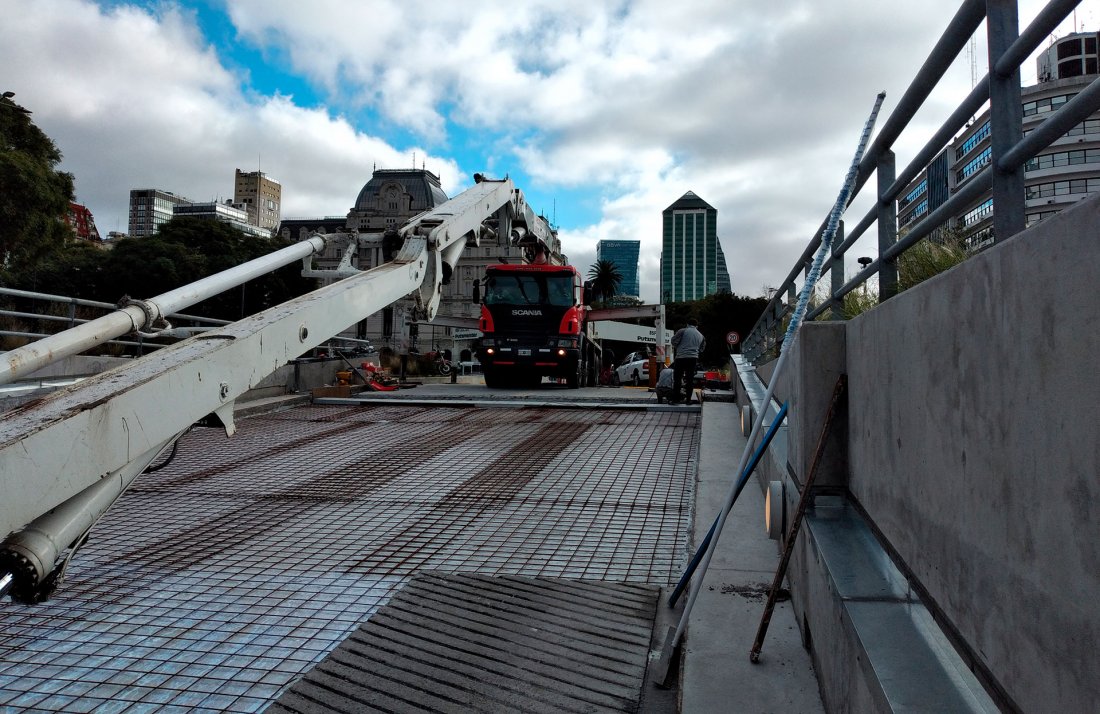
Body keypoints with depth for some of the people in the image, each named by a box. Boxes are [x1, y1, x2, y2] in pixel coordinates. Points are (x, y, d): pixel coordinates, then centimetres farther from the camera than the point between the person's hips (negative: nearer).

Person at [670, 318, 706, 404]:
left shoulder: (683, 331, -1)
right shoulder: (701, 336, 16)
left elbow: (674, 341, -4)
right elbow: (701, 349, 22)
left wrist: (677, 347, 14)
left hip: (681, 357, -4)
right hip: (693, 358, 4)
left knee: (677, 378, 0)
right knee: (690, 379, 9)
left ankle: (675, 399, -2)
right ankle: (688, 399, 10)